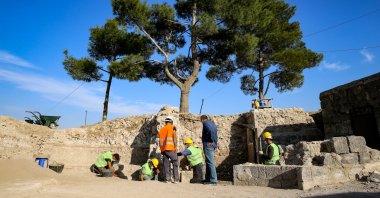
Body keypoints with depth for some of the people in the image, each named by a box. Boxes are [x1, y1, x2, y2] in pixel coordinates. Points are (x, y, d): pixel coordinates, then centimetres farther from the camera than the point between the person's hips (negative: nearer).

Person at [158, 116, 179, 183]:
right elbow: (174, 138, -5)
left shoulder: (161, 129, 18)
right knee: (175, 163, 3)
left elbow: (160, 140, 18)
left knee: (166, 164, 7)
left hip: (163, 149, 5)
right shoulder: (172, 127, 4)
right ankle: (176, 179, -2)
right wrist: (175, 148, -4)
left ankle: (167, 179, 4)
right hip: (170, 148, -5)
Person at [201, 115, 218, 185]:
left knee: (210, 162, -8)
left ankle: (213, 180, -5)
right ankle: (208, 178, 22)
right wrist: (215, 143, 15)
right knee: (209, 162, 15)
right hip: (213, 145, 10)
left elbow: (211, 130, -26)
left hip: (208, 144, -10)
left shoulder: (206, 123, -8)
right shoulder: (212, 123, 20)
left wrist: (211, 141, -18)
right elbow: (215, 133, 18)